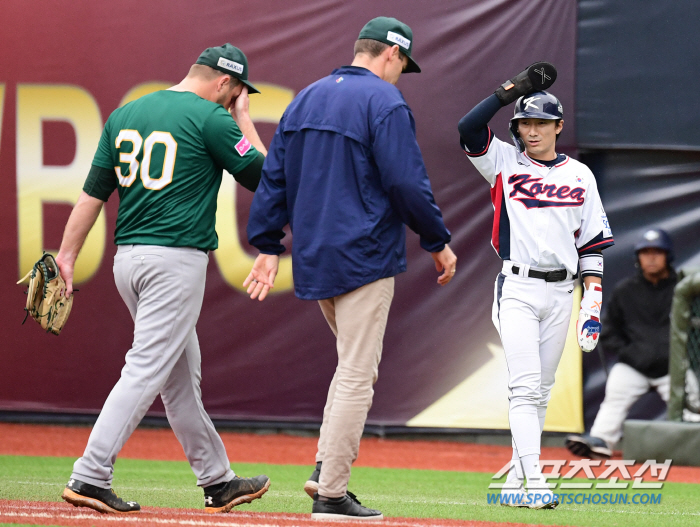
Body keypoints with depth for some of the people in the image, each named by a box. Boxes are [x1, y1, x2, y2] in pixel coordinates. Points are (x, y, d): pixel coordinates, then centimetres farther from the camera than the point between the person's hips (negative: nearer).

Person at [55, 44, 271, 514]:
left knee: (183, 376, 14)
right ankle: (90, 477, -16)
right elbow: (263, 176, 1)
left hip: (127, 260, 8)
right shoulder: (211, 118, -7)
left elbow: (94, 191, 9)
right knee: (146, 371, -9)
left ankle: (217, 480, 22)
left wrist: (67, 255, 7)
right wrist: (244, 120, 12)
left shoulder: (125, 115, 13)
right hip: (177, 259, -8)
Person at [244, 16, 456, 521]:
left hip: (313, 255, 8)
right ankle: (332, 493, -5)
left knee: (356, 362, 21)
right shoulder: (385, 102, -10)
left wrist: (267, 246, 13)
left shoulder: (306, 99, 14)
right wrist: (439, 242, -3)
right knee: (357, 375, -4)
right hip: (364, 254, -8)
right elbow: (407, 184, -15)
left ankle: (326, 467, 9)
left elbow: (273, 176, 12)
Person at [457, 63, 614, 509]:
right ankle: (533, 481, -19)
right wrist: (514, 89, -13)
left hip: (560, 292, 3)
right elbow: (468, 128, -14)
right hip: (517, 288, -3)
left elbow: (592, 243, 8)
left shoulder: (579, 175, 9)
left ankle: (518, 475, 16)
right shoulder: (505, 162, 3)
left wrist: (593, 301, -1)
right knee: (525, 385, -13)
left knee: (541, 389, 8)